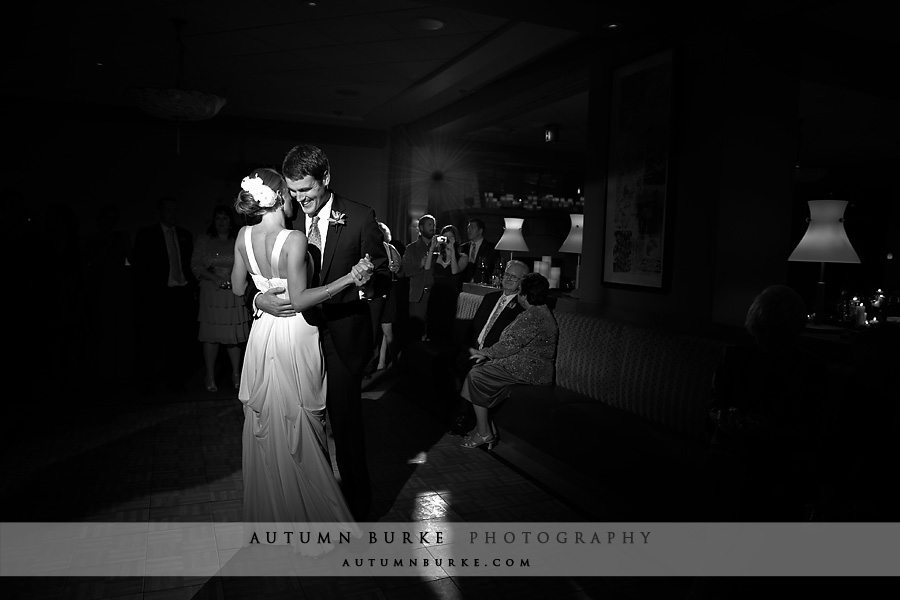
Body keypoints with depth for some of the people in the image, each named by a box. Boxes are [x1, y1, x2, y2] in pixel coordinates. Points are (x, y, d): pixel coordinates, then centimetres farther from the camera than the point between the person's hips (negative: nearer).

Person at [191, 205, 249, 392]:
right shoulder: (204, 241, 8)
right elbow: (195, 265, 2)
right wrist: (214, 278, -12)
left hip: (234, 294, 1)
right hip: (211, 293, 0)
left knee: (234, 334, 3)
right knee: (211, 334, 0)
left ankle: (236, 373, 13)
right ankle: (210, 376, 8)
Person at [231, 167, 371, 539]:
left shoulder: (244, 236, -2)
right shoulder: (294, 240, -20)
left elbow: (238, 288, 7)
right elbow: (300, 300, -22)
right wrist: (351, 278, -21)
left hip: (262, 335, 6)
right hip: (295, 339, -6)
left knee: (265, 428, 17)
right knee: (301, 430, 7)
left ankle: (269, 512, 34)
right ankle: (312, 512, 21)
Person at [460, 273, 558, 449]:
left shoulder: (533, 317, -21)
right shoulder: (540, 312, 14)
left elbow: (510, 345, -20)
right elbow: (514, 343, 16)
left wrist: (484, 353, -4)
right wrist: (488, 354, 8)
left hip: (530, 371, -11)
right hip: (529, 365, 11)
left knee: (476, 376, -8)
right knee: (479, 370, 6)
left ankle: (484, 433, 1)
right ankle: (487, 428, 6)